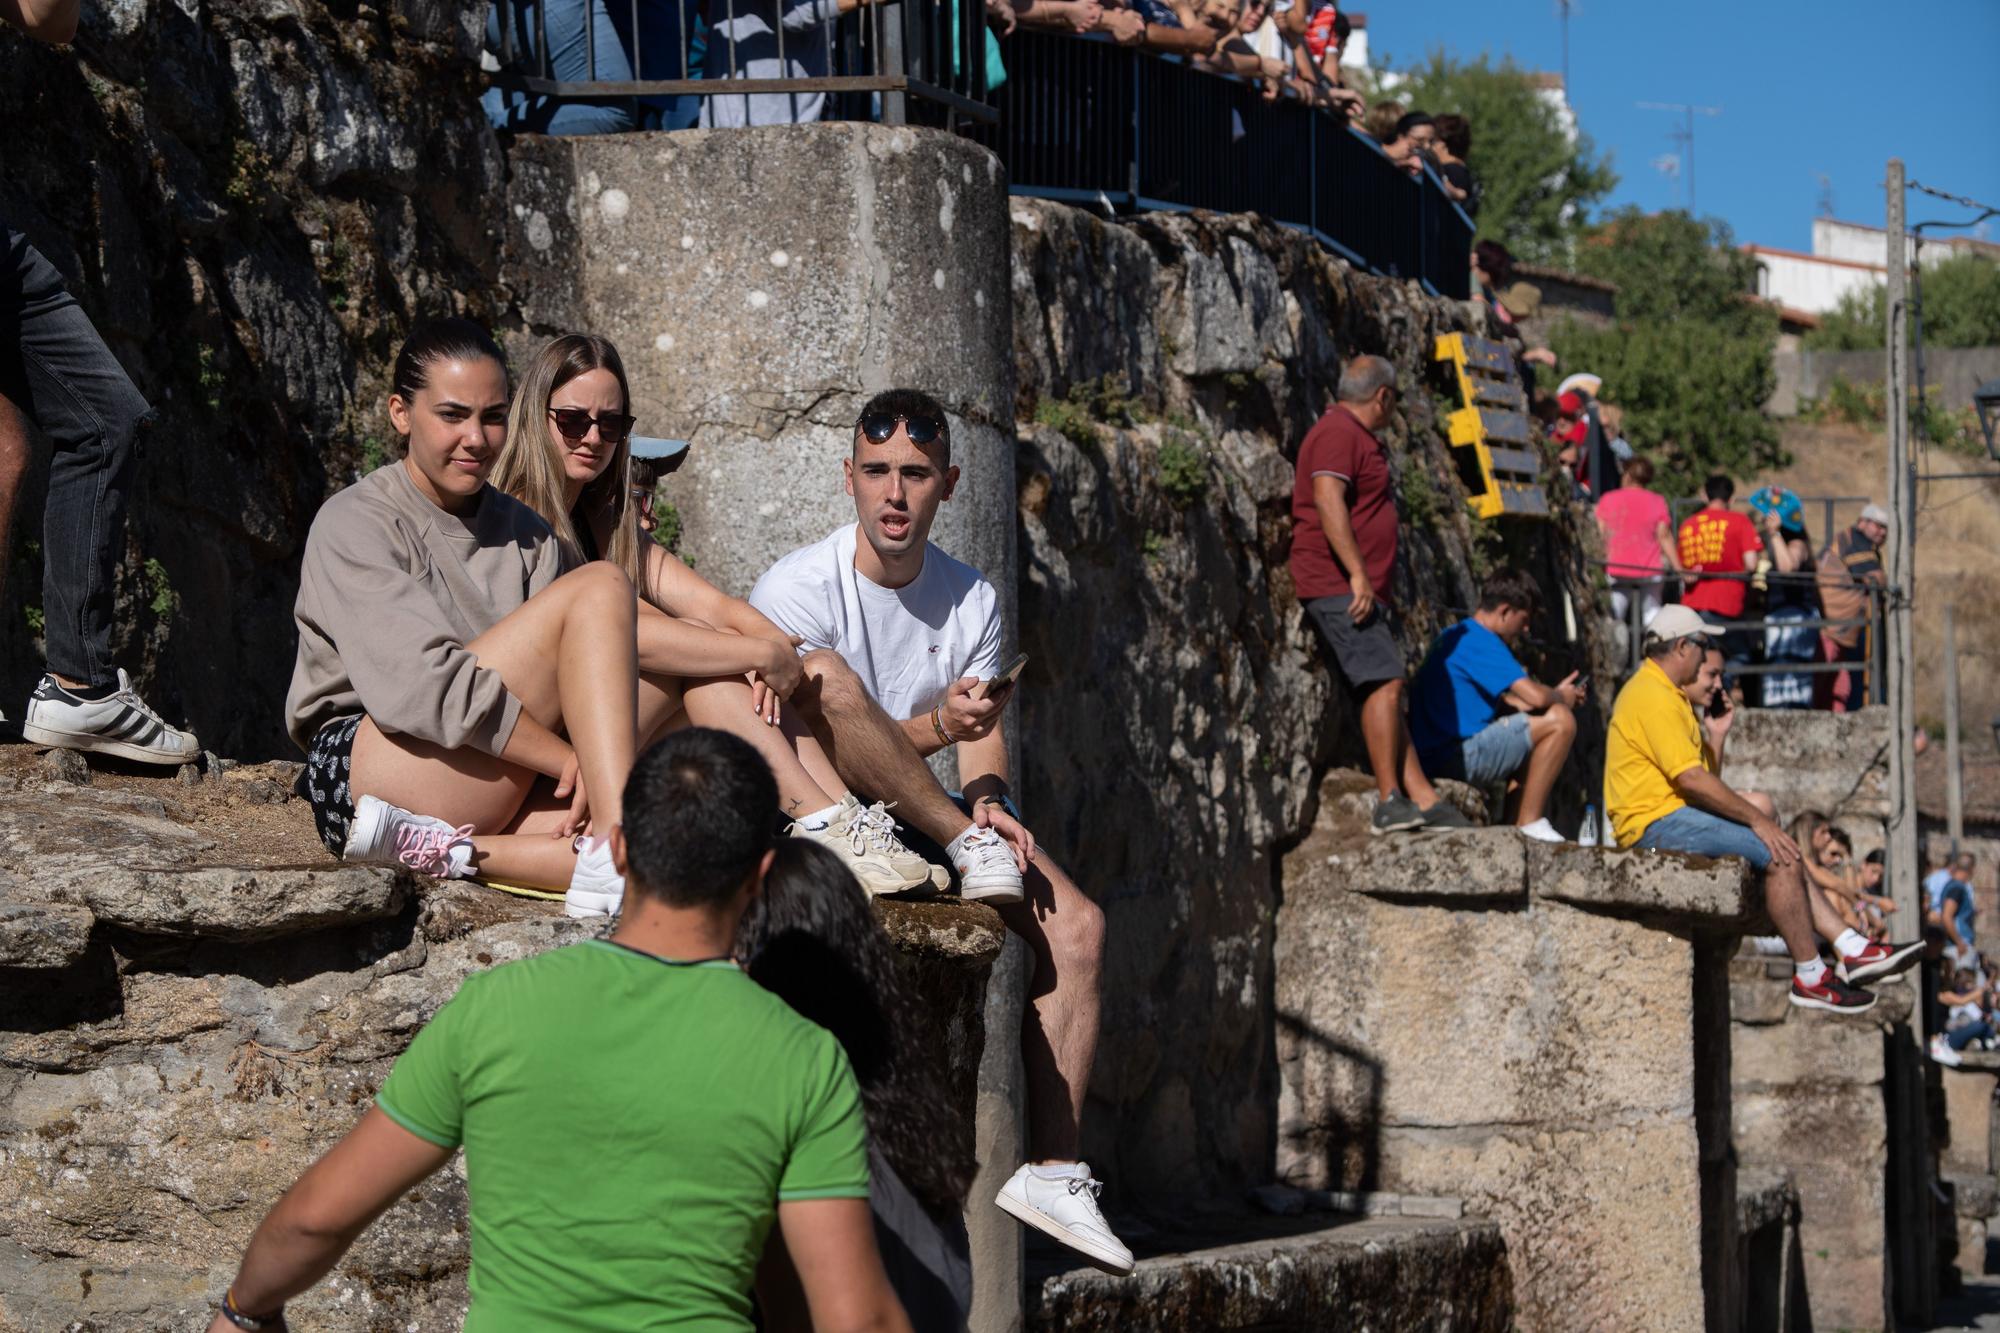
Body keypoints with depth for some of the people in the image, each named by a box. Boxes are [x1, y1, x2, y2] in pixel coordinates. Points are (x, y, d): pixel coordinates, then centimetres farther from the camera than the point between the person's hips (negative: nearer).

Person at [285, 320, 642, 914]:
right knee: (600, 587, -20)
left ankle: (443, 851, -23)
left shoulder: (525, 535, 19)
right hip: (362, 772, -6)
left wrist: (586, 776, -14)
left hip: (494, 794, 6)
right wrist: (572, 759, -18)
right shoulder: (353, 524, -1)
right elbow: (420, 686, -16)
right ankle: (616, 855, -34)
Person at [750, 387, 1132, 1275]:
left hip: (924, 824, 6)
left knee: (1076, 925, -14)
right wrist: (936, 728, -33)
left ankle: (1055, 1170, -11)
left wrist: (988, 798, -20)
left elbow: (981, 743, 4)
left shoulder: (972, 600, 6)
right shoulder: (797, 589, -13)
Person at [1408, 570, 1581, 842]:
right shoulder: (1480, 642, -12)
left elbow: (1501, 702, 26)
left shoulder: (1455, 637, 21)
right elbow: (1535, 696, -19)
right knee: (1560, 720, -13)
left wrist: (1557, 693, 22)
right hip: (1457, 756, -11)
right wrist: (1560, 697, 3)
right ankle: (1529, 821, -10)